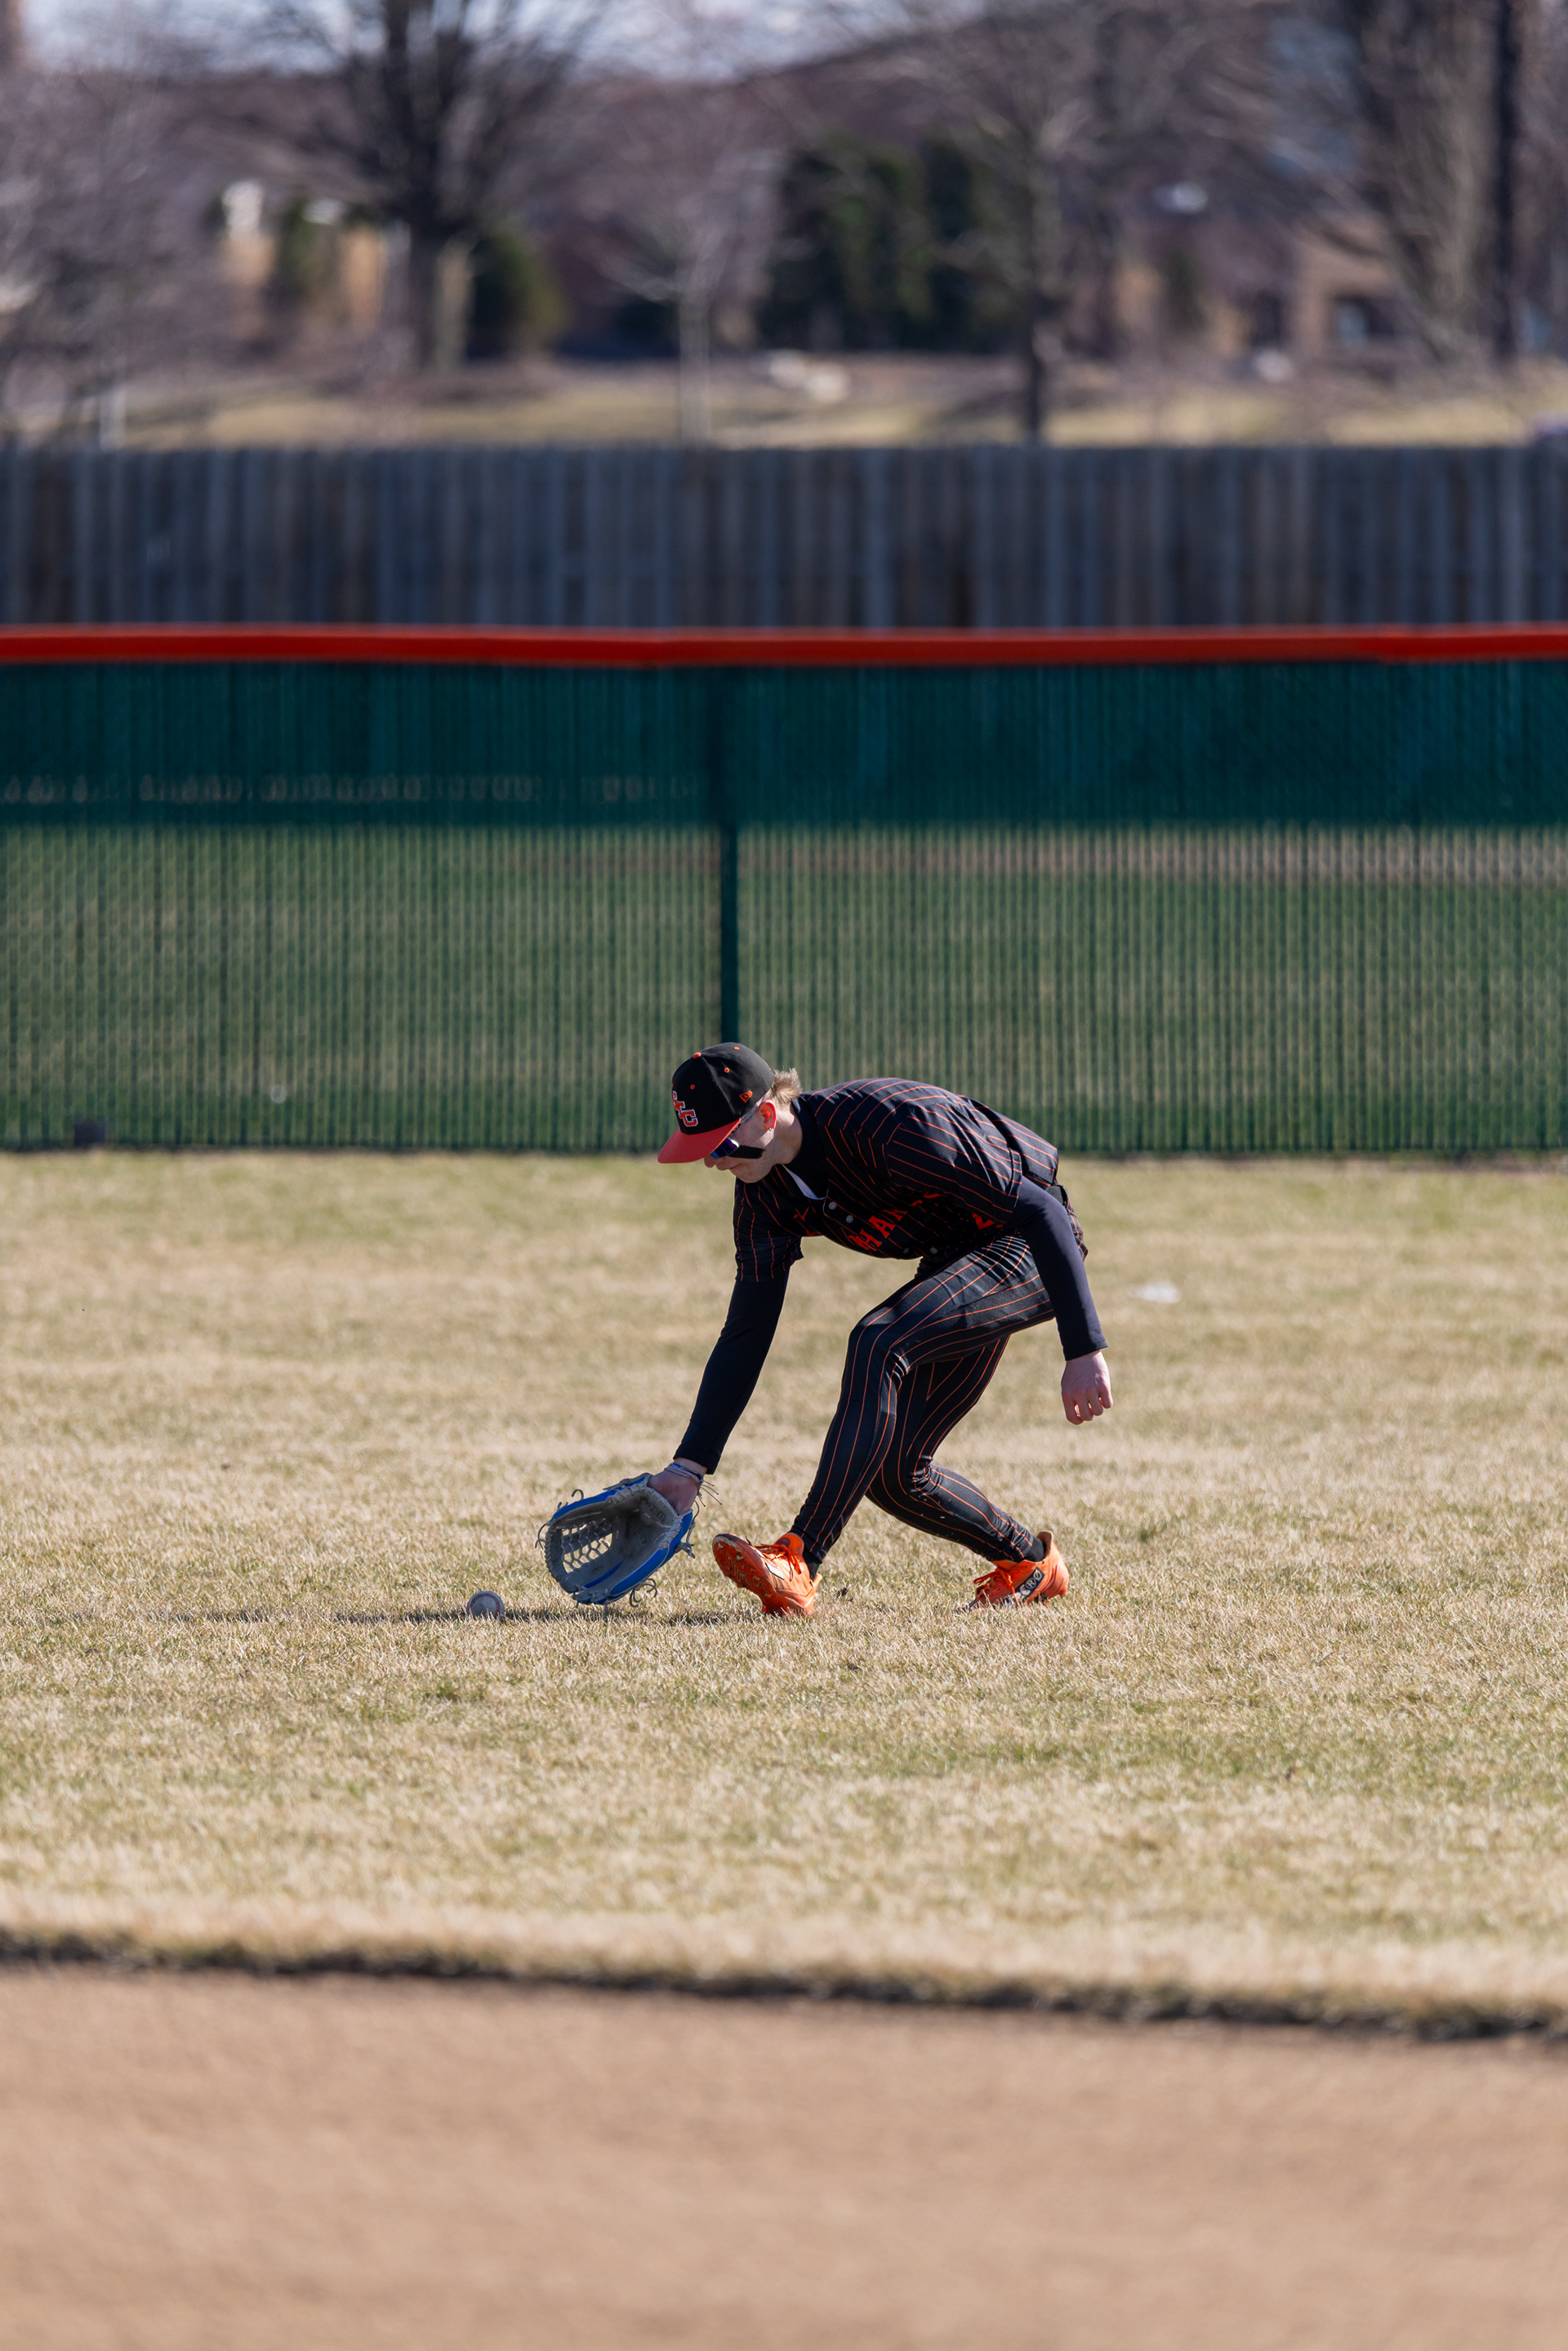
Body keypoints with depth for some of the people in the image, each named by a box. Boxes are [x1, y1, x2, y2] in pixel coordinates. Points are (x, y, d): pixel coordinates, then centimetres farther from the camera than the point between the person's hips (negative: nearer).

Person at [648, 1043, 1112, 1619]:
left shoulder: (886, 1125, -31)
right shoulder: (766, 1189, -7)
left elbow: (1040, 1210, -29)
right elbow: (746, 1332, 0)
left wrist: (1084, 1351, -32)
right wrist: (690, 1466, -8)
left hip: (1029, 1251, -9)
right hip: (955, 1264, 9)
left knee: (878, 1344, -30)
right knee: (891, 1474, 2)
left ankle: (798, 1562, -35)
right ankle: (1030, 1564, 26)